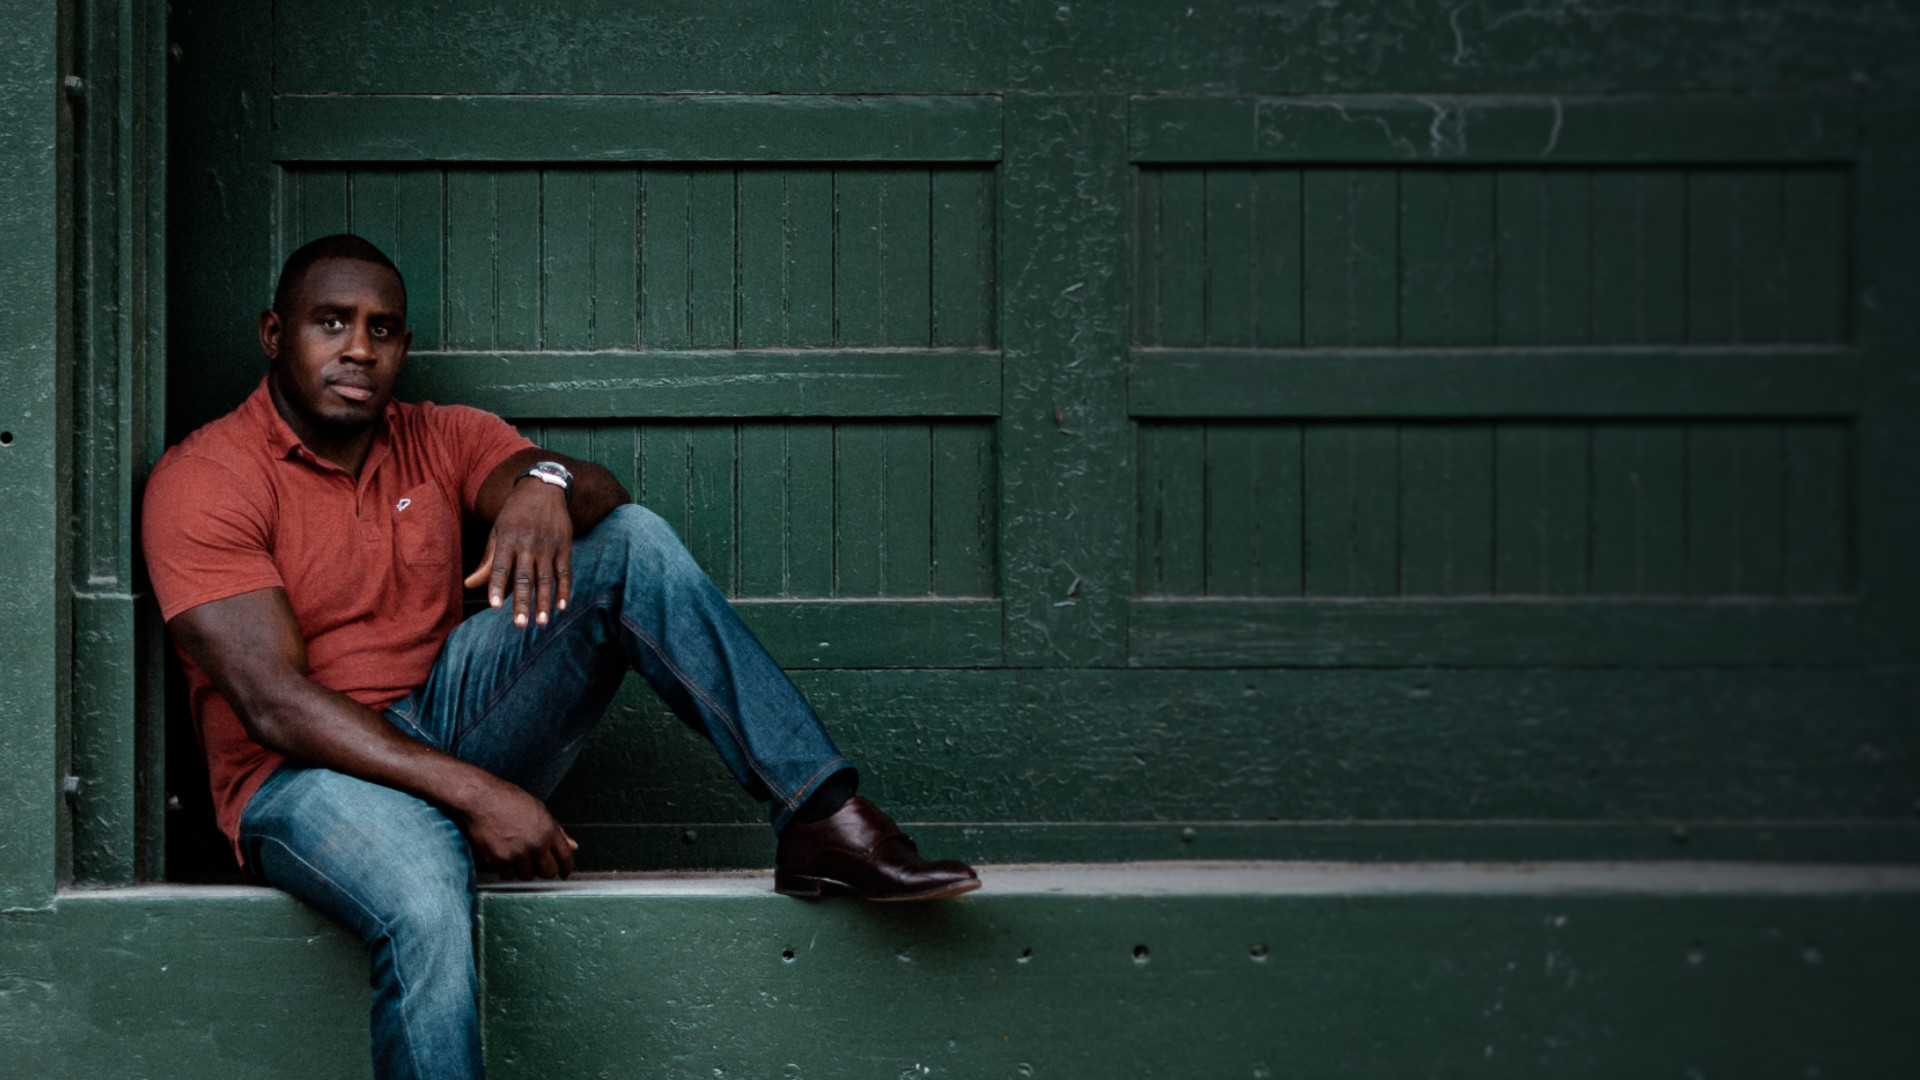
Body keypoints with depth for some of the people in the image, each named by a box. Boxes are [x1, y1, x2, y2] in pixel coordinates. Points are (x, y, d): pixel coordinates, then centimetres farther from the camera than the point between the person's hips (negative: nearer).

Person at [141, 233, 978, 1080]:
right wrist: (471, 794, -26)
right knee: (427, 901, -41)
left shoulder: (438, 440, 10)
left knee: (629, 541, -12)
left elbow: (604, 495, -5)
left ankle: (819, 819, -20)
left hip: (449, 729, 5)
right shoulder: (205, 479, -8)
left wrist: (546, 483, -31)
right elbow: (274, 704, -18)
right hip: (308, 780, -5)